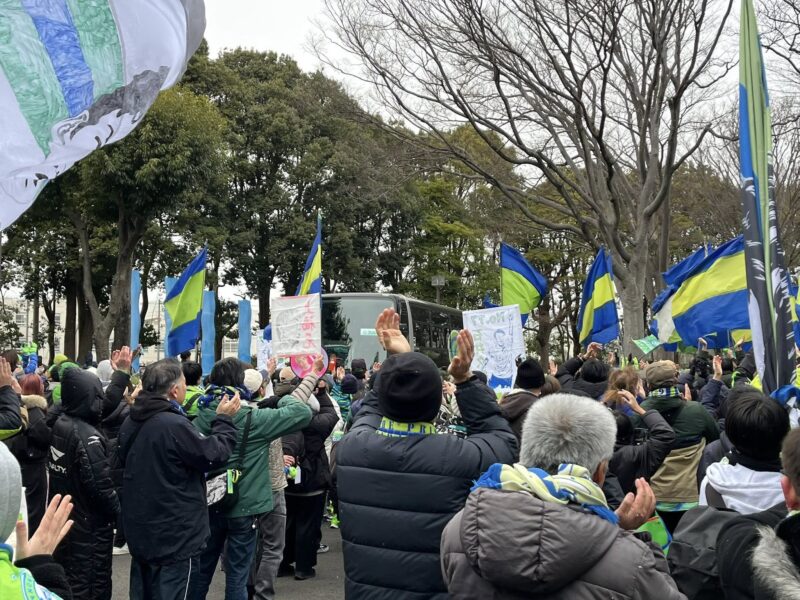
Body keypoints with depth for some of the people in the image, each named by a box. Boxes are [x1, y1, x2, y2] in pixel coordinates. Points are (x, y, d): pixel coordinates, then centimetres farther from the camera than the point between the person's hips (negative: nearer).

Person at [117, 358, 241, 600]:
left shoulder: (131, 423, 3)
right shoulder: (175, 425, -25)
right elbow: (215, 455, -18)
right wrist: (224, 420, -4)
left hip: (140, 532, 8)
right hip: (175, 536, -8)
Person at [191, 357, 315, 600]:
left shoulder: (202, 416, -5)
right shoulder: (252, 418, -18)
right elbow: (301, 412, -15)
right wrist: (306, 380, -1)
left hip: (209, 503, 4)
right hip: (243, 506, -4)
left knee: (202, 569, 19)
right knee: (237, 575, 8)